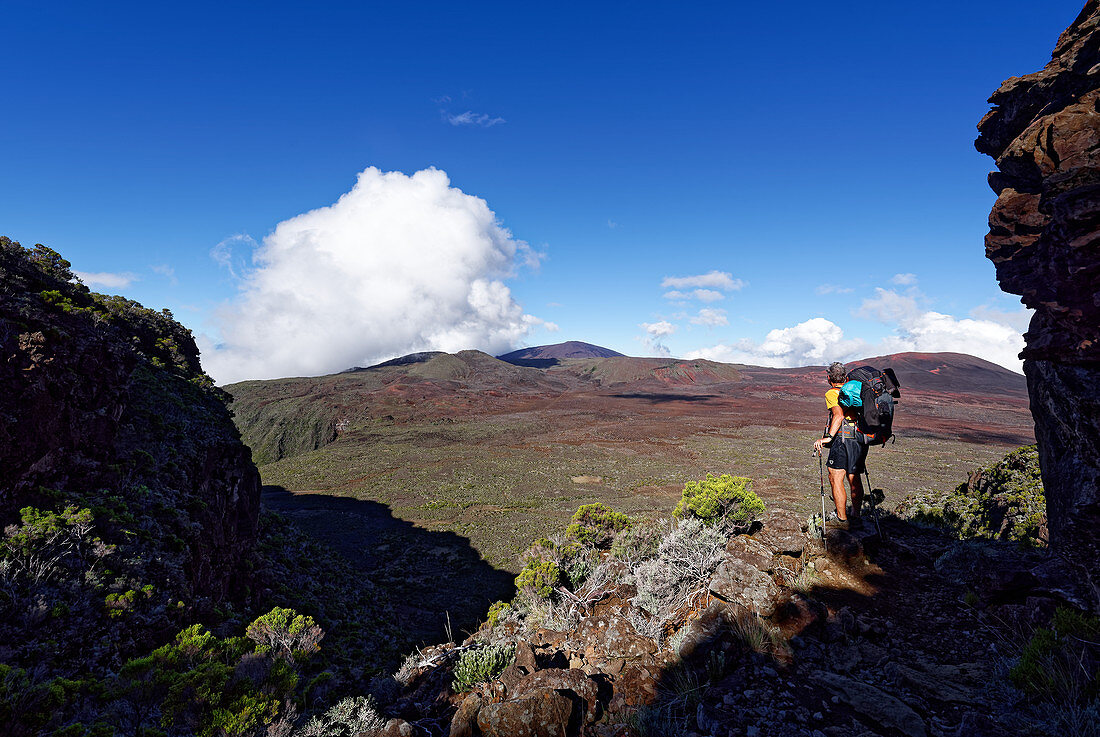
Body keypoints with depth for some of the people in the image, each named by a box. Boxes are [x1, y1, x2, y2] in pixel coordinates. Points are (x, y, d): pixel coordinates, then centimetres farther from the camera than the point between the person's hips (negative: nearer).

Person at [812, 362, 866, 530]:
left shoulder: (832, 393, -2)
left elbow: (839, 416, -18)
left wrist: (828, 437, -24)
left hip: (843, 438, -7)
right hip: (861, 439, 7)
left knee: (835, 478, -2)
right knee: (854, 479, 14)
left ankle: (841, 519, -2)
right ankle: (856, 517, 21)